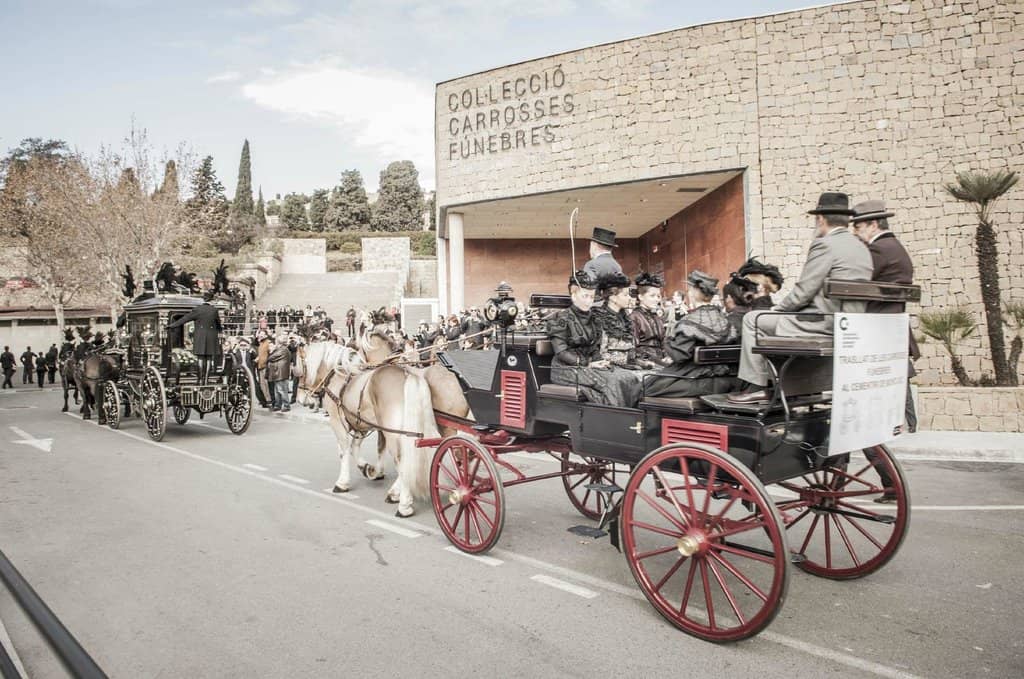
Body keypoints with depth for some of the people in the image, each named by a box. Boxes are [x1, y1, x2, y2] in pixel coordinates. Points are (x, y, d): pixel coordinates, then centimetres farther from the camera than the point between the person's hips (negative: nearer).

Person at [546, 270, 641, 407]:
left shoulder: (593, 319, 16)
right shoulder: (561, 319, -5)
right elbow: (561, 353, -13)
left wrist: (599, 361, -5)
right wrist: (588, 364, -17)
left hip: (591, 364, 7)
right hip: (568, 369, -6)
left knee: (630, 378, -18)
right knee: (612, 382, -28)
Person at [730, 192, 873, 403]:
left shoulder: (825, 245, -13)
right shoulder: (862, 248, 15)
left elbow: (802, 293, -15)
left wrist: (777, 308, 3)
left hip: (825, 324, -9)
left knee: (752, 319, 2)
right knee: (779, 318, 29)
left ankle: (757, 387, 2)